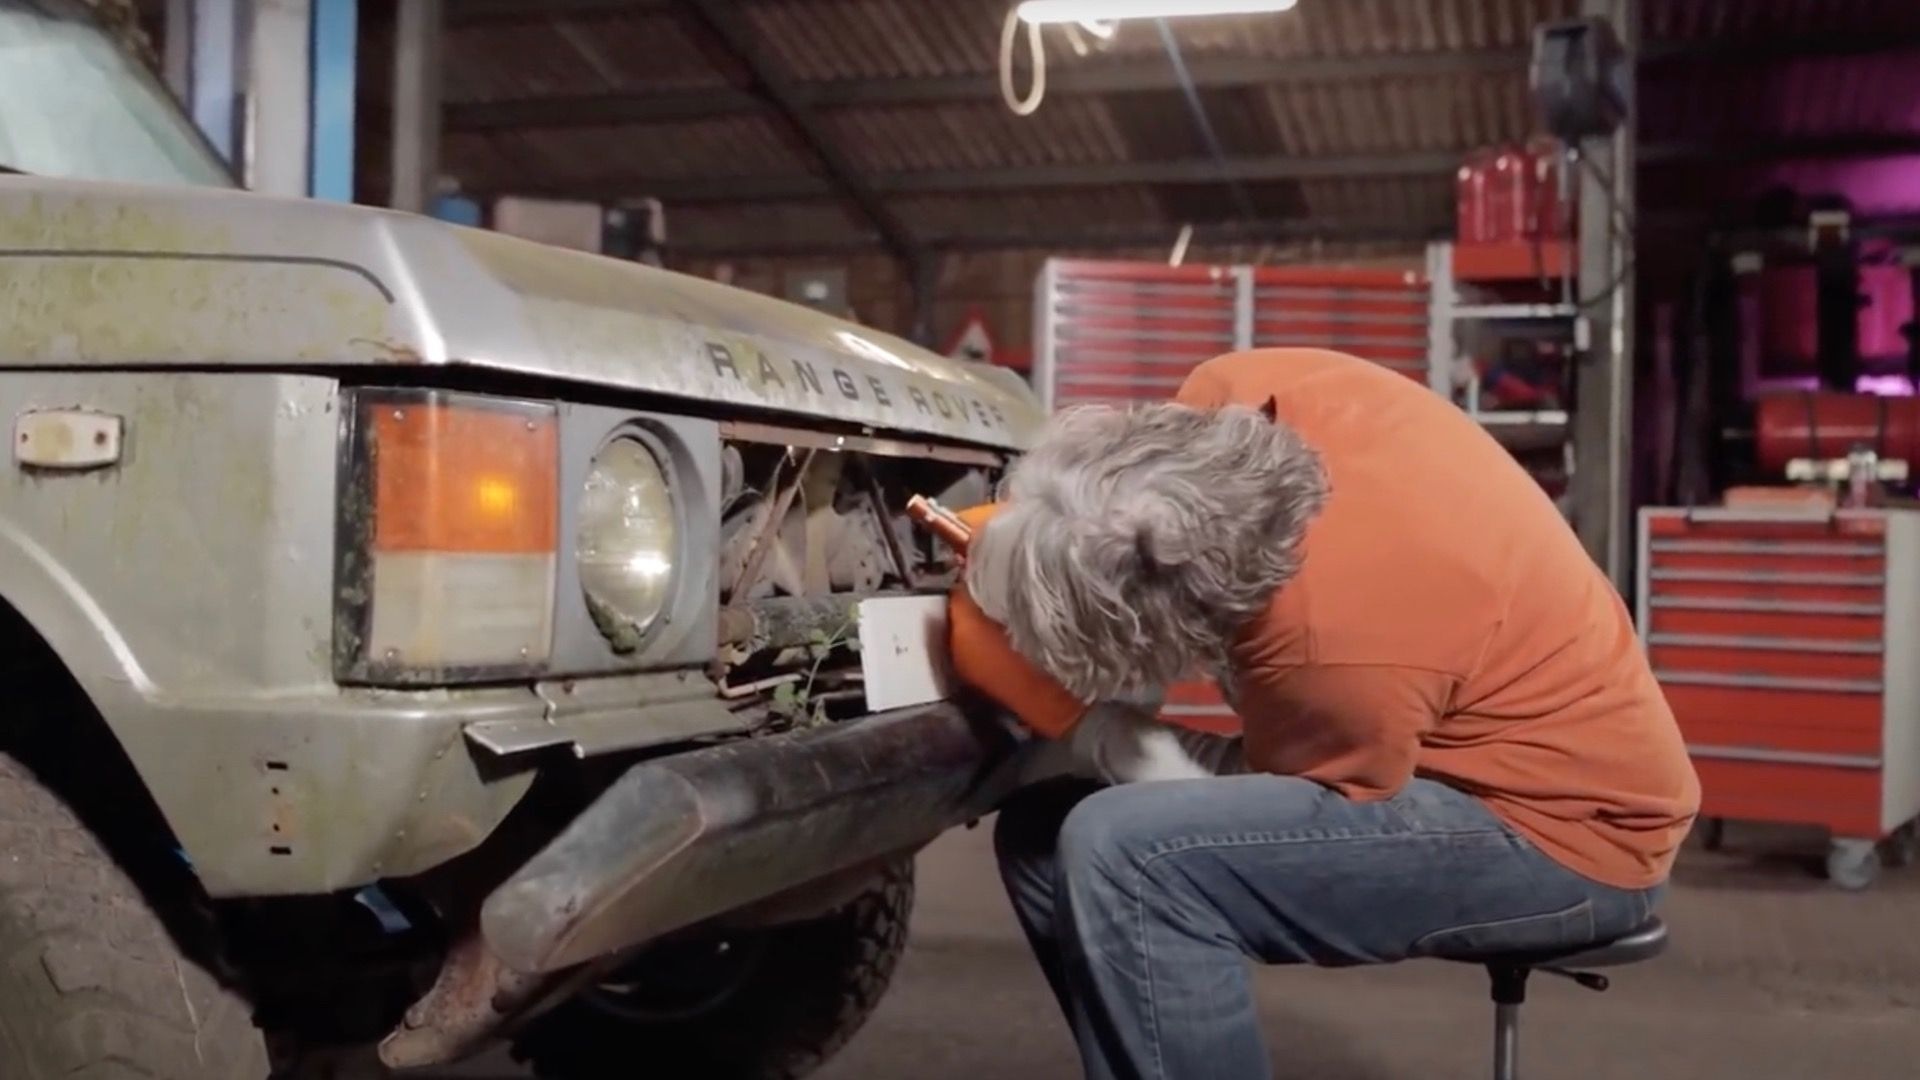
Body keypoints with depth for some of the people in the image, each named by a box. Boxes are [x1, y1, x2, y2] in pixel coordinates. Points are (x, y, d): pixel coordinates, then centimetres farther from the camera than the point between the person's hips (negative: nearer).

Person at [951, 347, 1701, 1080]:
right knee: (1044, 834, 2)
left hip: (1562, 829, -9)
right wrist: (1011, 559, -4)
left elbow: (1291, 802, -15)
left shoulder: (1330, 647, -35)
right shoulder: (1234, 393, -15)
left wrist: (1082, 726, -13)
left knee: (1125, 853, -28)